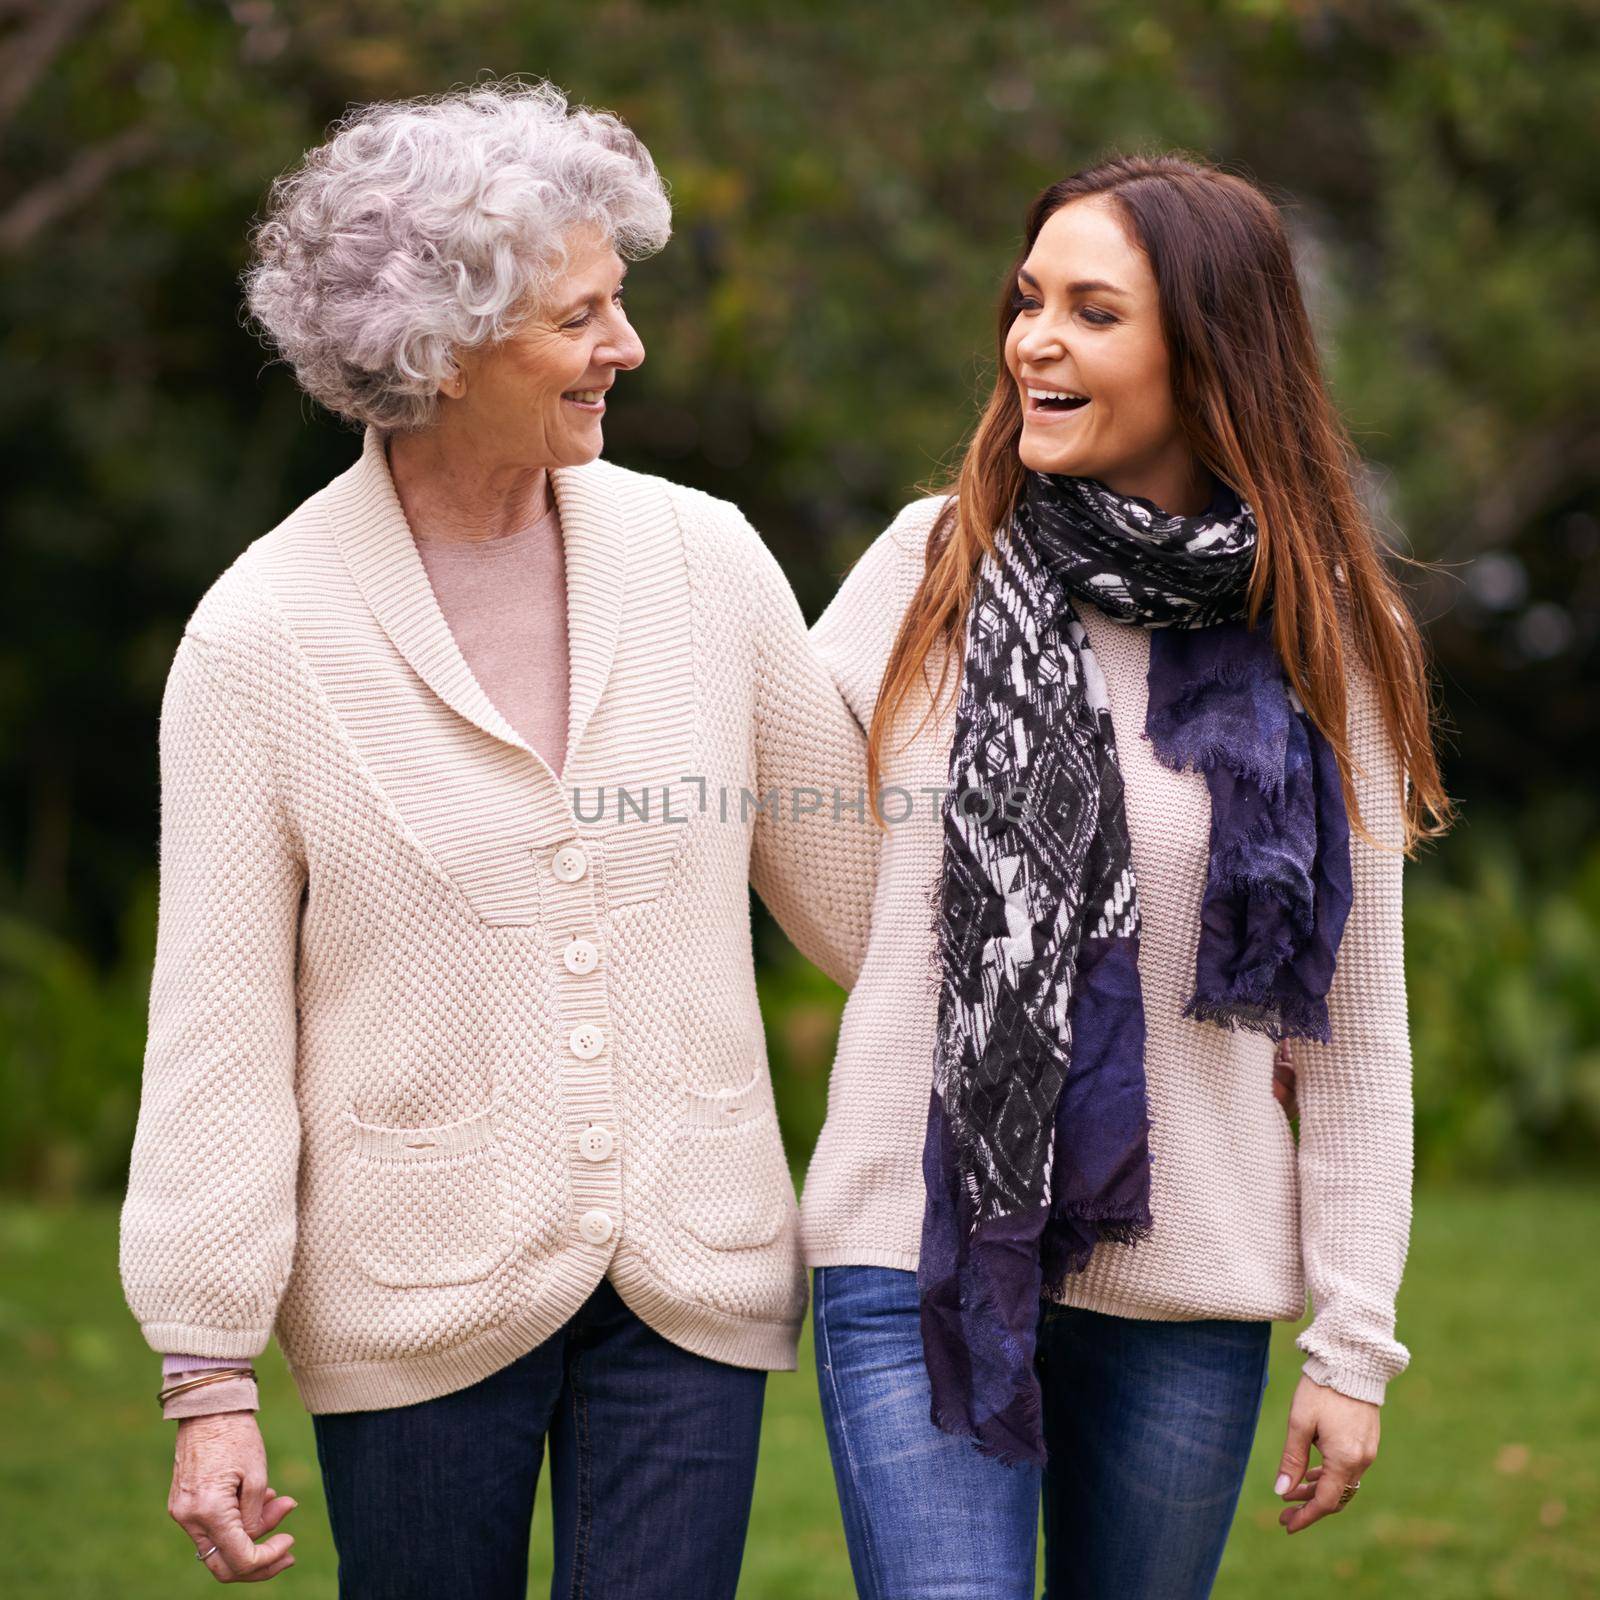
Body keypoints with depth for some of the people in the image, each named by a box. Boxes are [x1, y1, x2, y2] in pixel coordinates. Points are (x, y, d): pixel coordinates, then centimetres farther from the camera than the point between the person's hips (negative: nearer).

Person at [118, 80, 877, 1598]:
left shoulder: (705, 560, 1)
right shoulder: (262, 634, -7)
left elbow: (854, 877, 12)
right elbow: (218, 1023, -5)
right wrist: (207, 1378, -6)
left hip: (694, 1281, 2)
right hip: (419, 1298, -2)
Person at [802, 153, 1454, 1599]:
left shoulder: (1318, 644, 1)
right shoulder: (933, 564, 1)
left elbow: (1357, 1029, 3)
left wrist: (1355, 1342, 2)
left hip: (1188, 1287, 1)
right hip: (919, 1252, -1)